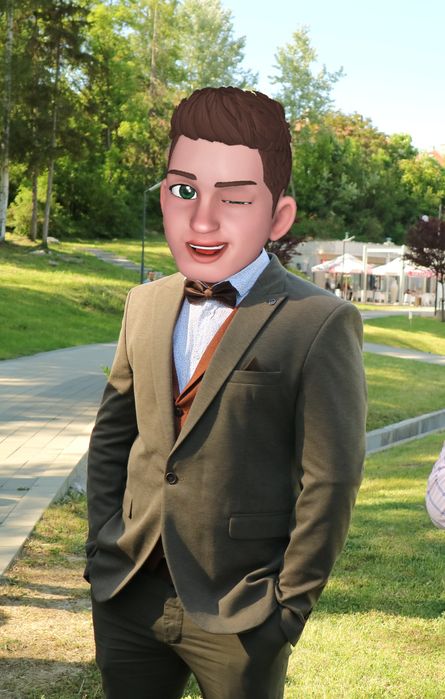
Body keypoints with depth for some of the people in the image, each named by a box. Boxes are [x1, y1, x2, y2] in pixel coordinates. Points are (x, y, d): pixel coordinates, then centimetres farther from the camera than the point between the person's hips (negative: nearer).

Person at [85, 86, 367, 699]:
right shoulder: (146, 305, 4)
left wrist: (287, 608, -11)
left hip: (237, 621, -5)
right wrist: (102, 549, 6)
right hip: (127, 599, 5)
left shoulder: (322, 325, -14)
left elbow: (330, 483, -13)